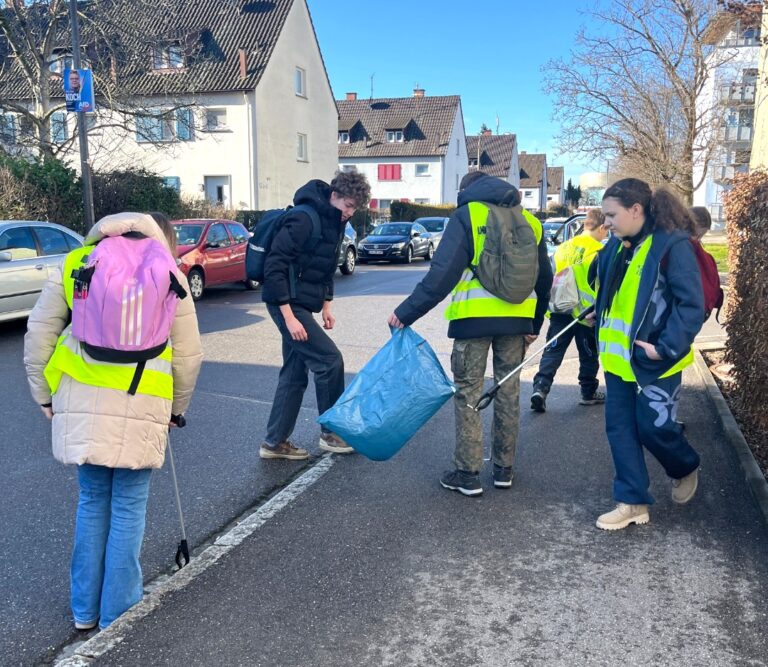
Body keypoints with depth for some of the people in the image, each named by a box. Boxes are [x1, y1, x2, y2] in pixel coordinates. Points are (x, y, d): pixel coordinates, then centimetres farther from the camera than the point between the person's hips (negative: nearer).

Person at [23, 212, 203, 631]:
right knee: (128, 507, 10)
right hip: (139, 406, -3)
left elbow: (38, 333, 7)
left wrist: (43, 394, 15)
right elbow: (188, 356, 4)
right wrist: (176, 407, 18)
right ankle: (117, 615, 19)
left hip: (80, 401, 3)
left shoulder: (74, 264, 9)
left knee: (92, 499, 18)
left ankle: (85, 610, 28)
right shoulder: (168, 276, 4)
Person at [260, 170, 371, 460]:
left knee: (295, 373, 11)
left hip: (301, 305, 9)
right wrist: (289, 317, -23)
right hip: (287, 304, -9)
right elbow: (275, 266, -22)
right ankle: (331, 432, 6)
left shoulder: (334, 223, 10)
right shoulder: (304, 219, -19)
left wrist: (326, 306, 16)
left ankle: (275, 442, 20)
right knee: (329, 360, -9)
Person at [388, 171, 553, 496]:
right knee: (508, 392, 13)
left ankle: (467, 473, 7)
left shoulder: (467, 215, -4)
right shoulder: (529, 221, 14)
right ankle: (504, 469, 22)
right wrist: (535, 324, 24)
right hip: (516, 320, 5)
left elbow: (443, 273, -15)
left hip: (474, 318, -5)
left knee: (468, 392, 4)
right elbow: (544, 278, 16)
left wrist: (406, 312, -12)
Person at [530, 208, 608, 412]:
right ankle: (589, 393, 24)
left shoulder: (564, 248, 9)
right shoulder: (598, 252, -10)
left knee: (553, 351, 4)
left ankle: (540, 388, -11)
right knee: (588, 355, 12)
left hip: (560, 310, 4)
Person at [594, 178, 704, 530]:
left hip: (654, 361, -7)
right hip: (618, 358, 7)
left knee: (654, 428, 2)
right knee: (620, 427, 7)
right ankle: (633, 502, 19)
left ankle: (686, 469, 35)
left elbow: (691, 304, -17)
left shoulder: (672, 244, -16)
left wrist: (667, 347, -22)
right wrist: (599, 315, 10)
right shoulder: (617, 246, 7)